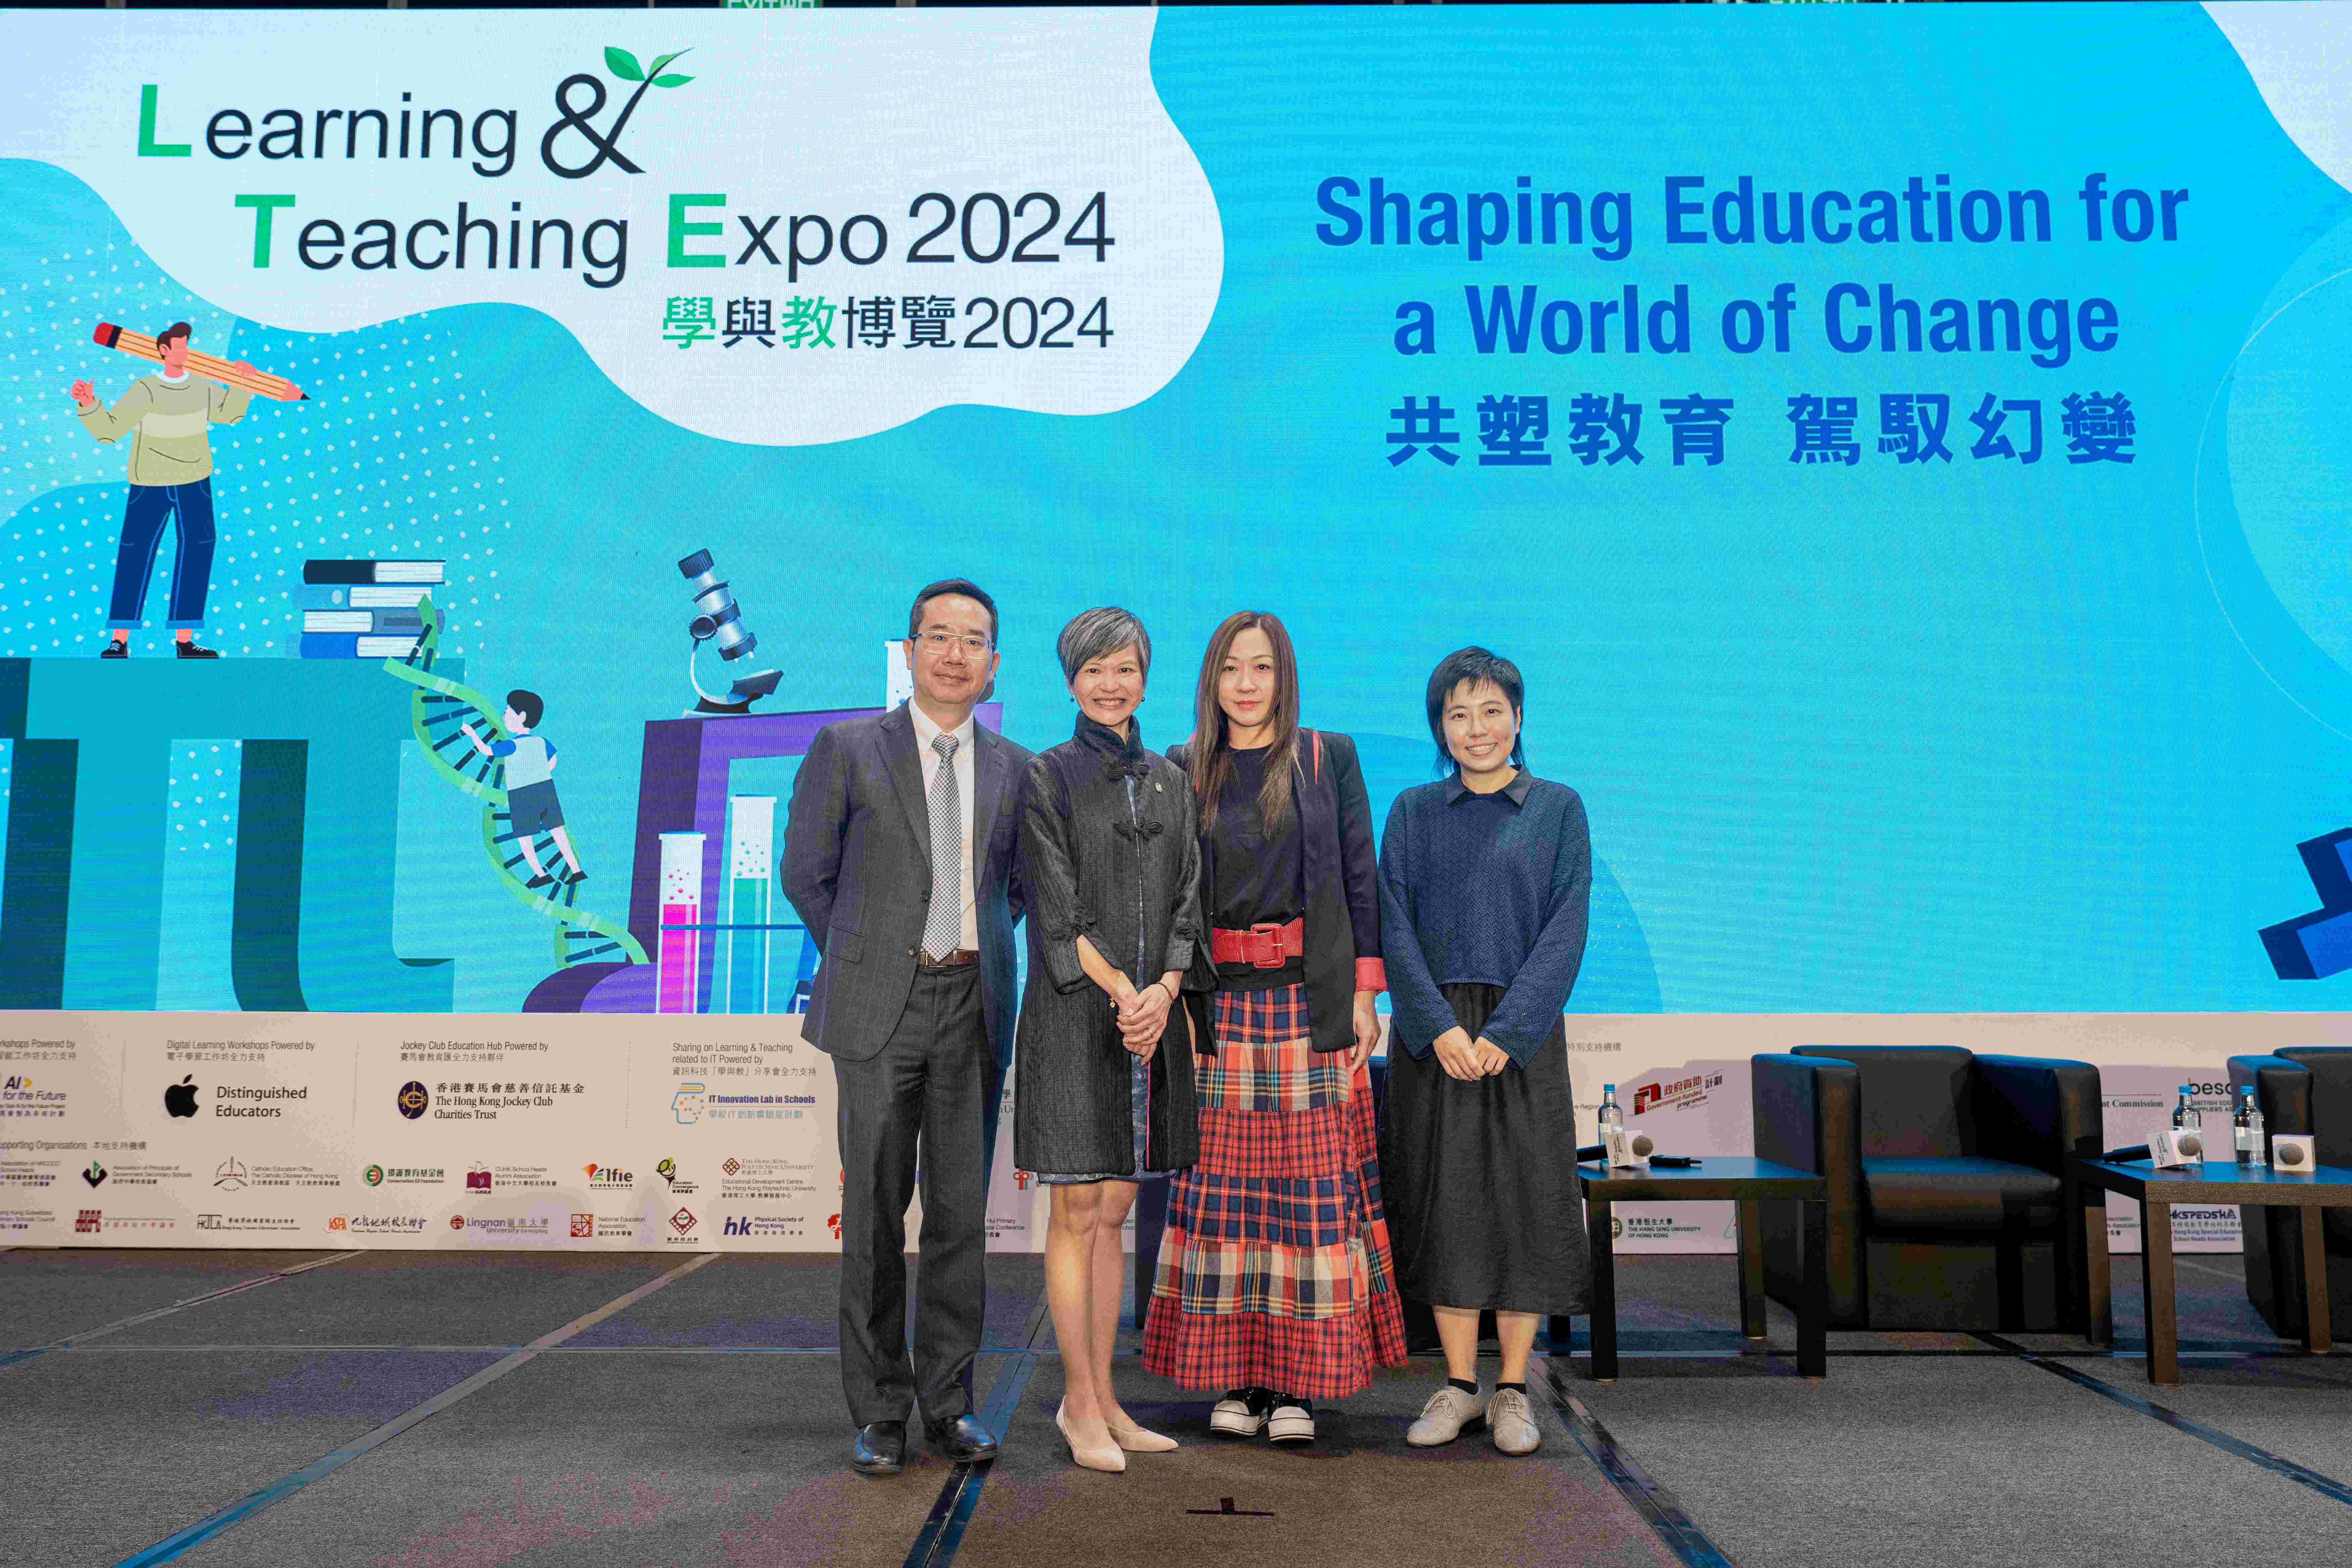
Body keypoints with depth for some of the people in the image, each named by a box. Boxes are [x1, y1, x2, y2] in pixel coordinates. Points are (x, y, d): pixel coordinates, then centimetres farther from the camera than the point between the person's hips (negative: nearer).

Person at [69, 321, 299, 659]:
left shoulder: (201, 388, 4)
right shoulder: (144, 391, -12)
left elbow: (229, 413, 21)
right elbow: (108, 430, -14)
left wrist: (244, 383, 13)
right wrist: (88, 403, -29)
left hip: (195, 483, 5)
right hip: (151, 485, -5)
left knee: (196, 558, 4)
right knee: (134, 558, -4)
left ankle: (185, 641, 12)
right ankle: (119, 641, 4)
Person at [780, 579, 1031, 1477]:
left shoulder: (1014, 769, 8)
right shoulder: (848, 749, -1)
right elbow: (806, 874, 6)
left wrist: (974, 950, 11)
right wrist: (871, 963, 9)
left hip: (975, 1006, 3)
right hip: (880, 1007, -2)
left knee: (961, 1212, 6)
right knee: (875, 1212, 2)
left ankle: (948, 1402, 19)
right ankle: (878, 1411, 14)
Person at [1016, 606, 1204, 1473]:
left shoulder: (1170, 782, 12)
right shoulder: (1049, 777, -2)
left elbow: (1186, 903, 8)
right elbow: (1055, 907, -8)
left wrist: (1164, 992, -8)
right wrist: (1121, 991, -15)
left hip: (1152, 1013, 5)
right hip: (1074, 1013, -5)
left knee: (1112, 1214, 11)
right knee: (1076, 1212, 0)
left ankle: (1102, 1397, 19)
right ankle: (1080, 1402, 10)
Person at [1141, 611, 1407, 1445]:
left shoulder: (1329, 759, 6)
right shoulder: (1184, 772, 8)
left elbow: (1360, 879, 4)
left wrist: (1364, 995, -2)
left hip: (1311, 1005, -1)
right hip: (1218, 1009, 1)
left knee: (1313, 1186, 0)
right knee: (1222, 1187, 2)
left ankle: (1300, 1378, 10)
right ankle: (1236, 1375, 13)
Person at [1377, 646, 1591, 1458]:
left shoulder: (1558, 809, 3)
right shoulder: (1413, 813, 7)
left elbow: (1565, 932, -4)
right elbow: (1395, 928, 0)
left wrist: (1505, 1032, -14)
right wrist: (1440, 1028, -13)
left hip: (1522, 1031, -1)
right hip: (1431, 1033, 1)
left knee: (1523, 1198, 0)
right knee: (1444, 1198, 4)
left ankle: (1513, 1390, 13)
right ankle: (1458, 1384, 16)